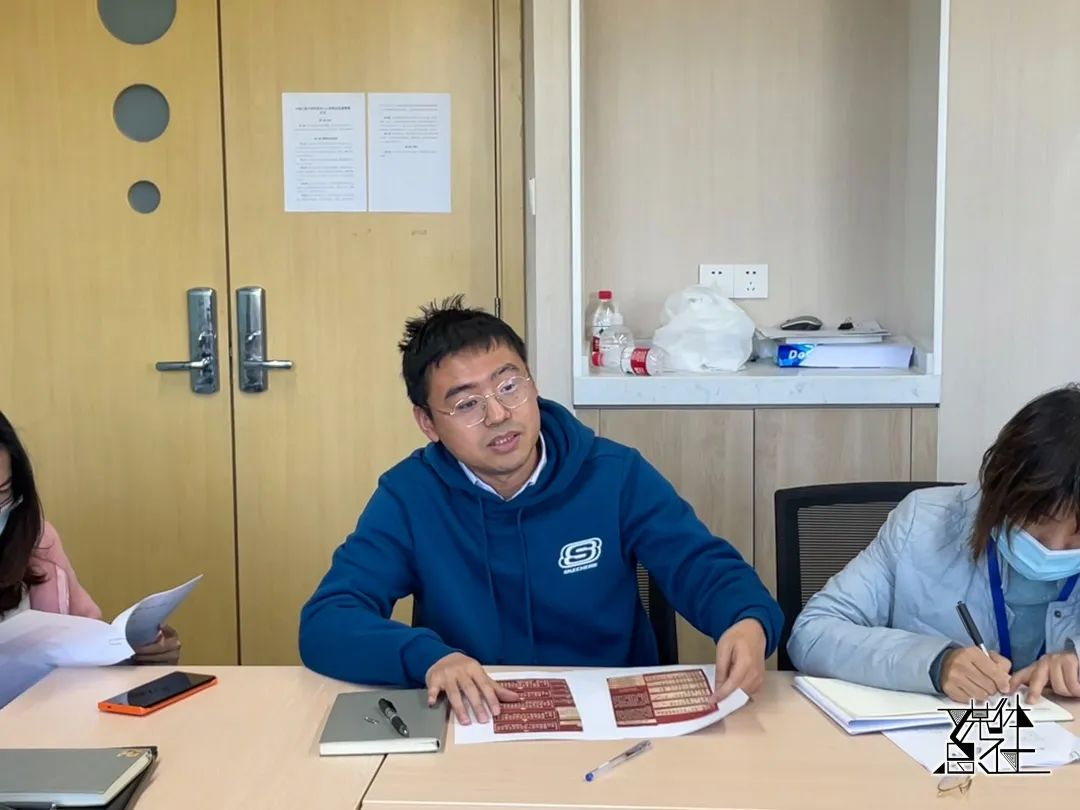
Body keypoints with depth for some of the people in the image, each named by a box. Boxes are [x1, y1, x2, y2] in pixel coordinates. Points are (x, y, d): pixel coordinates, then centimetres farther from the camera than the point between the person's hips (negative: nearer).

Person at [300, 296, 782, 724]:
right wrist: (429, 658, -31)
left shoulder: (617, 475, -3)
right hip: (478, 726, -1)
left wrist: (749, 623, -29)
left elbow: (705, 568, -5)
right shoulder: (409, 496, -5)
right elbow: (324, 623, -12)